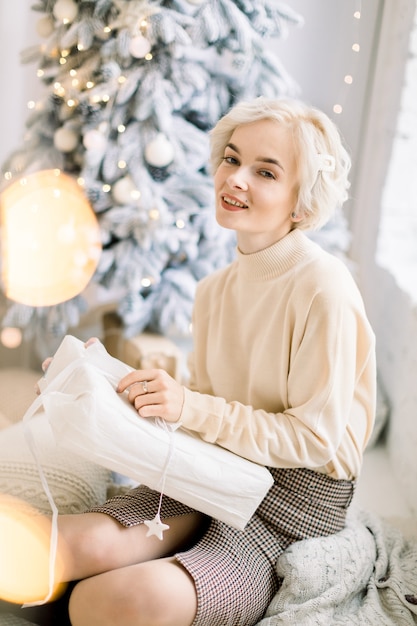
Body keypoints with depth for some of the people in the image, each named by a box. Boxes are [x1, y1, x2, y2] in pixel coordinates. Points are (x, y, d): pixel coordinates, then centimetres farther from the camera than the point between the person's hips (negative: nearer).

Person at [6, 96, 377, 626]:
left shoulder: (323, 289, -16)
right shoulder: (213, 289, 8)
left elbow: (314, 438, -16)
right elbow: (206, 407, 12)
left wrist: (192, 408, -21)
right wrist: (118, 390, -1)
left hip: (297, 500, -5)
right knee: (70, 544, -21)